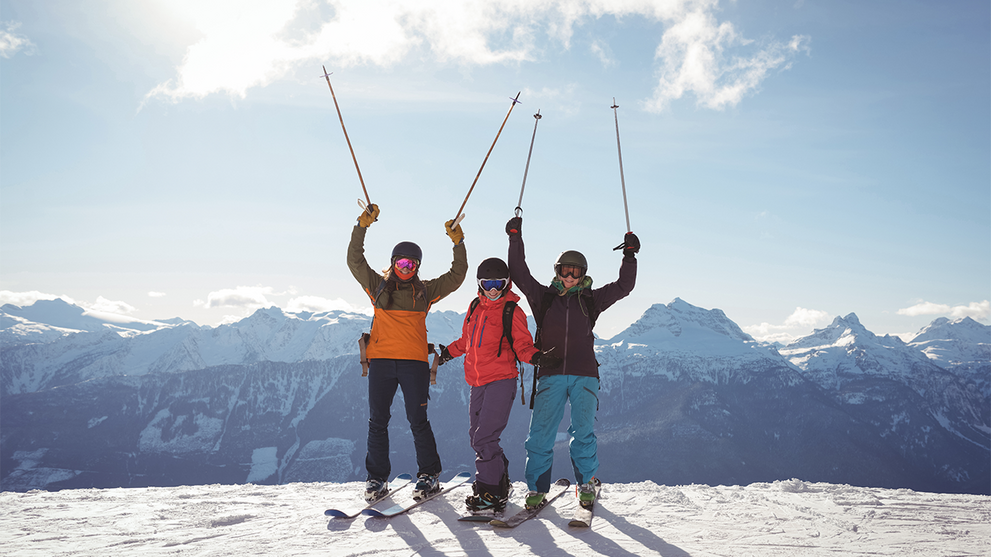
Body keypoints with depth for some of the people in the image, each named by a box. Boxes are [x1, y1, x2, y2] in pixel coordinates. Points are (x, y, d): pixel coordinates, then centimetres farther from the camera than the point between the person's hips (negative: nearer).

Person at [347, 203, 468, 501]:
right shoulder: (378, 286, 12)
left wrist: (458, 244, 3)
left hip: (414, 363, -1)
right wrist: (362, 228, -2)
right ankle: (377, 478, 14)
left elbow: (456, 277, 13)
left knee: (418, 420, -1)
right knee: (378, 421, 4)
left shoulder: (425, 291, 12)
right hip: (380, 360, 1)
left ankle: (429, 476, 11)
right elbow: (355, 261, 7)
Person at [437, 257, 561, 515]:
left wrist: (534, 356, -25)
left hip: (501, 380, -7)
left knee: (484, 438, -13)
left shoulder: (512, 311, -4)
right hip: (478, 382, 7)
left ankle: (490, 494, -2)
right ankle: (501, 483, 28)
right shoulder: (475, 307, 14)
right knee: (476, 437, 13)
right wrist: (448, 351, 28)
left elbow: (522, 345, -7)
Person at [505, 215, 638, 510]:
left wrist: (630, 256, 1)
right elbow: (520, 275, 7)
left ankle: (588, 484, 19)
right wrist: (516, 239, 2)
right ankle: (537, 488, 9)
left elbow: (623, 286, 11)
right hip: (550, 375, 0)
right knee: (540, 433, -2)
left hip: (584, 375, 0)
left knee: (583, 433, 2)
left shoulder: (590, 300, 13)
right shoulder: (544, 297, 11)